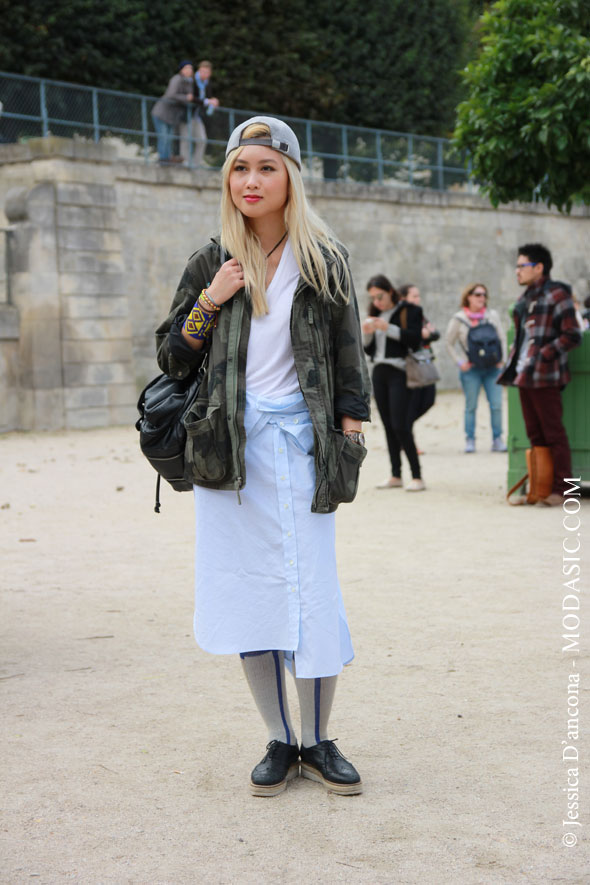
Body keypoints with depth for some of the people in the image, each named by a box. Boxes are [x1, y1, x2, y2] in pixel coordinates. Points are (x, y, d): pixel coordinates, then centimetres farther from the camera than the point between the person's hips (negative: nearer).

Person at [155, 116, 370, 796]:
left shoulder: (323, 261, 5)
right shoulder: (210, 265, 8)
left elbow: (349, 358, 7)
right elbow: (171, 359, 9)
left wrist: (349, 434, -2)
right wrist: (210, 302, -5)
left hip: (299, 440, -2)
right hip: (229, 445, 2)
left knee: (311, 592, -4)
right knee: (248, 593, 3)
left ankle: (317, 742, 11)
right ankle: (279, 742, 15)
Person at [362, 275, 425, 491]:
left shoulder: (409, 311, -1)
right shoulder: (375, 315, 18)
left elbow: (415, 339, -13)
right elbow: (369, 350, 16)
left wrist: (389, 329, -19)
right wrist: (367, 333, -3)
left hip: (399, 372, -6)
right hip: (379, 373, 6)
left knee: (400, 425, -13)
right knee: (388, 426, 5)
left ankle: (417, 477, -9)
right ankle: (395, 476, 10)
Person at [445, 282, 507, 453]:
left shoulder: (493, 316, 8)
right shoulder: (459, 319, 1)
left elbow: (502, 339, 15)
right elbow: (449, 343, 6)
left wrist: (501, 360, 6)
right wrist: (460, 362, -1)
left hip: (492, 368, 2)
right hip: (471, 370, -2)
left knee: (496, 405, -4)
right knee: (471, 406, 1)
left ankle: (497, 440, 4)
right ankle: (469, 440, 8)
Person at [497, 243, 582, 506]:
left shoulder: (557, 295, -9)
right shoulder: (525, 299, 16)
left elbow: (572, 336, -14)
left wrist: (543, 356, -18)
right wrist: (514, 361, 12)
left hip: (545, 377, -8)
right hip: (524, 375, 8)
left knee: (553, 433, -4)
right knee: (535, 435, 11)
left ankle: (560, 489, 0)